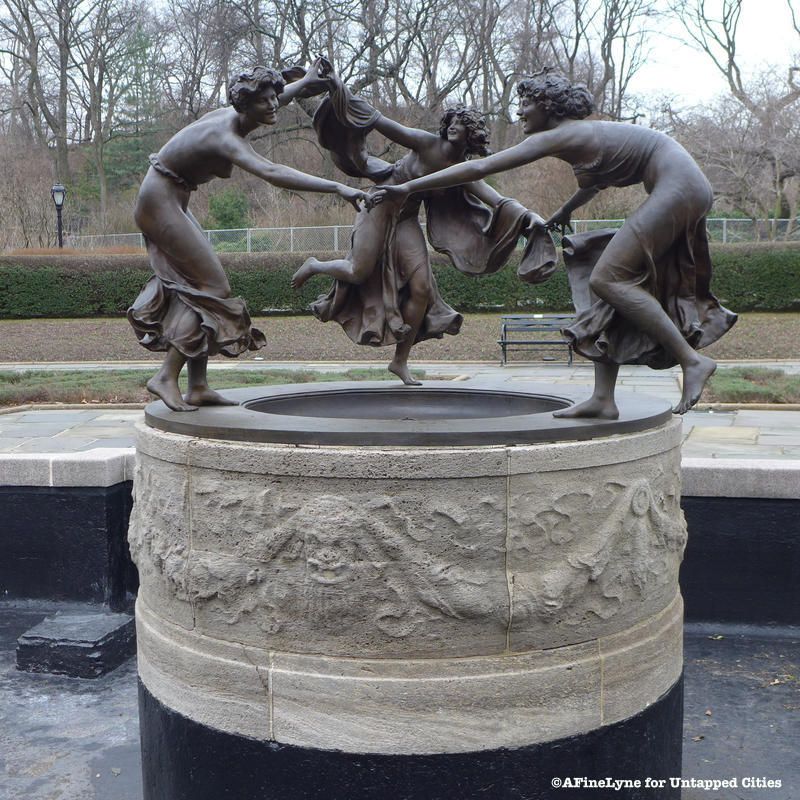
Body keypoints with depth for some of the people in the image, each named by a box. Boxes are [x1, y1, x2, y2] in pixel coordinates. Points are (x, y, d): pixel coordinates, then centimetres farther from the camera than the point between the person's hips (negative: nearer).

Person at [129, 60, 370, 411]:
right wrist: (338, 188, -52)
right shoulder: (227, 137, -28)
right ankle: (166, 378, -9)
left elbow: (270, 99, 24)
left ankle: (198, 387, 8)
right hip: (161, 202, -10)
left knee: (194, 287, 7)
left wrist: (304, 82, 33)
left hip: (170, 203, 10)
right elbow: (272, 172, -46)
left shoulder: (235, 115, -1)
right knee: (210, 287, -11)